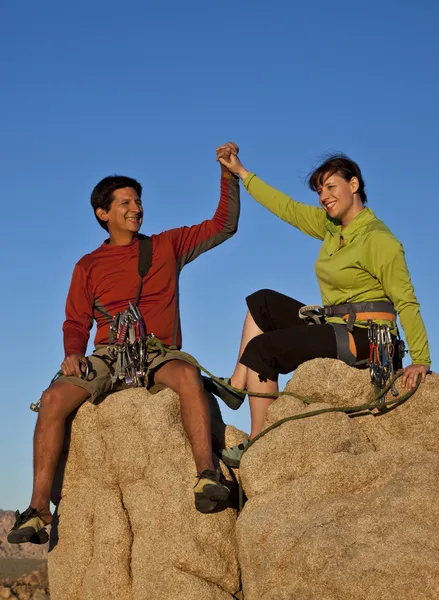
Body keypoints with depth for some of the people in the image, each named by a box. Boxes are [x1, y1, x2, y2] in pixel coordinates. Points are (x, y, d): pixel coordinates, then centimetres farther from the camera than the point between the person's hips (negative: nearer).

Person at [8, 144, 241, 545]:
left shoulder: (167, 246, 16)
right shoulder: (89, 267, 17)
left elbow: (224, 225, 15)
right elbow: (76, 322, 14)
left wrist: (228, 175, 4)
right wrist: (73, 353, -8)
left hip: (158, 356, -1)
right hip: (107, 357, 1)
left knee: (188, 374, -38)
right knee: (55, 397, -28)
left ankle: (207, 475, -43)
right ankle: (39, 509, -28)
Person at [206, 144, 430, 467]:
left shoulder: (379, 240, -16)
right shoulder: (330, 224, 8)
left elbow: (406, 302, -19)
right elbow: (286, 207, 17)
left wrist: (420, 360, -26)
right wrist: (241, 172, 19)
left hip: (363, 336, -9)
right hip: (335, 328, 9)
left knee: (261, 348, -12)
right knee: (263, 302, 13)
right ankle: (238, 384, 6)